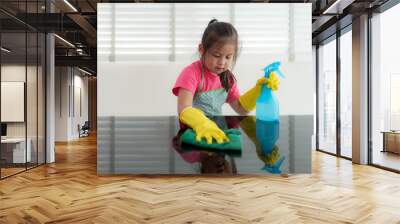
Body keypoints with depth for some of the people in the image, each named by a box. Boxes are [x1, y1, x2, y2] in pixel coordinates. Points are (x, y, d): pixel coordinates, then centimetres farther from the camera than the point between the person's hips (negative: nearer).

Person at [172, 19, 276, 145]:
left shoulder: (227, 77, 6)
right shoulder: (191, 73, -13)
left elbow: (241, 109, 11)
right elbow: (184, 110, -25)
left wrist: (259, 89, -4)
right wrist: (202, 125, -45)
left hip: (217, 130, 4)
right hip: (193, 130, -4)